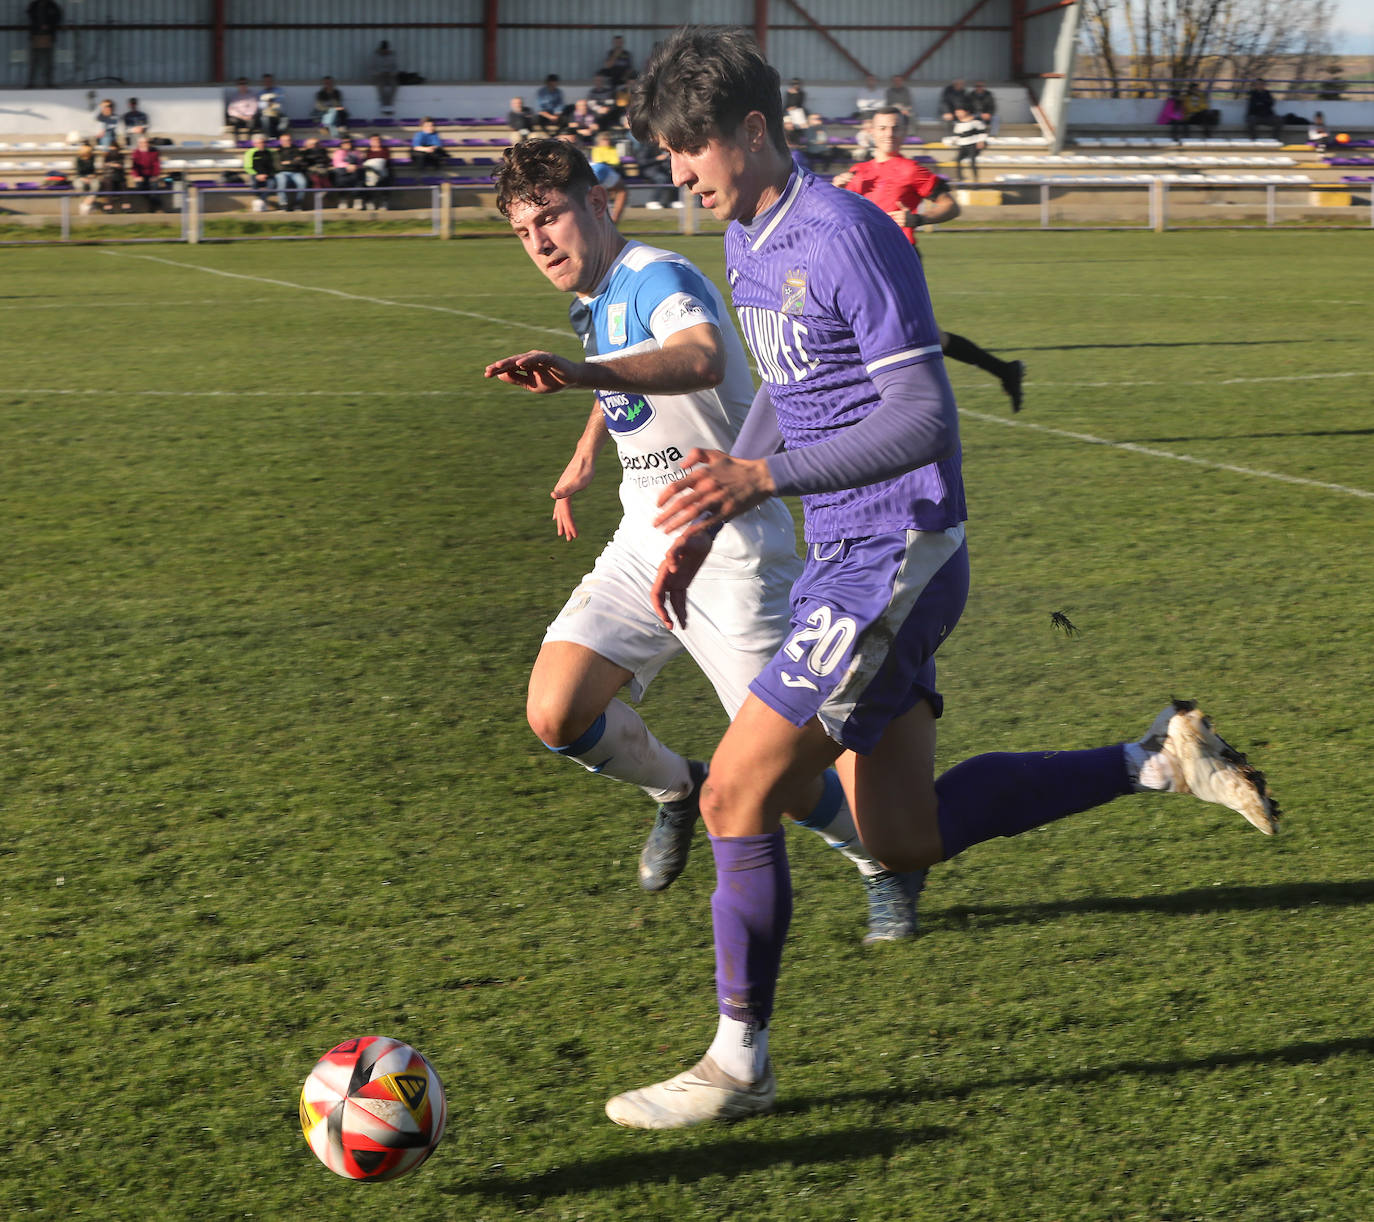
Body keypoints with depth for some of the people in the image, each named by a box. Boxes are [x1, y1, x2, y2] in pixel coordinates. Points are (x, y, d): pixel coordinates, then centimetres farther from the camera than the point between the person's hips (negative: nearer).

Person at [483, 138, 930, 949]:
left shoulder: (658, 280, -20)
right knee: (557, 715, -9)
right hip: (644, 545, 8)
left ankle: (885, 867, 23)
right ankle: (679, 792, 20)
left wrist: (582, 373, -61)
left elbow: (701, 361, -46)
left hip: (732, 553, -8)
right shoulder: (596, 301, 8)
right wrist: (586, 453, 25)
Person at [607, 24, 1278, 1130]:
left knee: (736, 795, -8)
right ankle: (1161, 761, 19)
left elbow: (924, 420, -23)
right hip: (844, 557, 10)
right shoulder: (747, 240, 10)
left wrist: (760, 479, -31)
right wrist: (706, 522, 17)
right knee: (905, 837, 12)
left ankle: (739, 1063, 6)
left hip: (894, 560, -10)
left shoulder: (845, 237, -19)